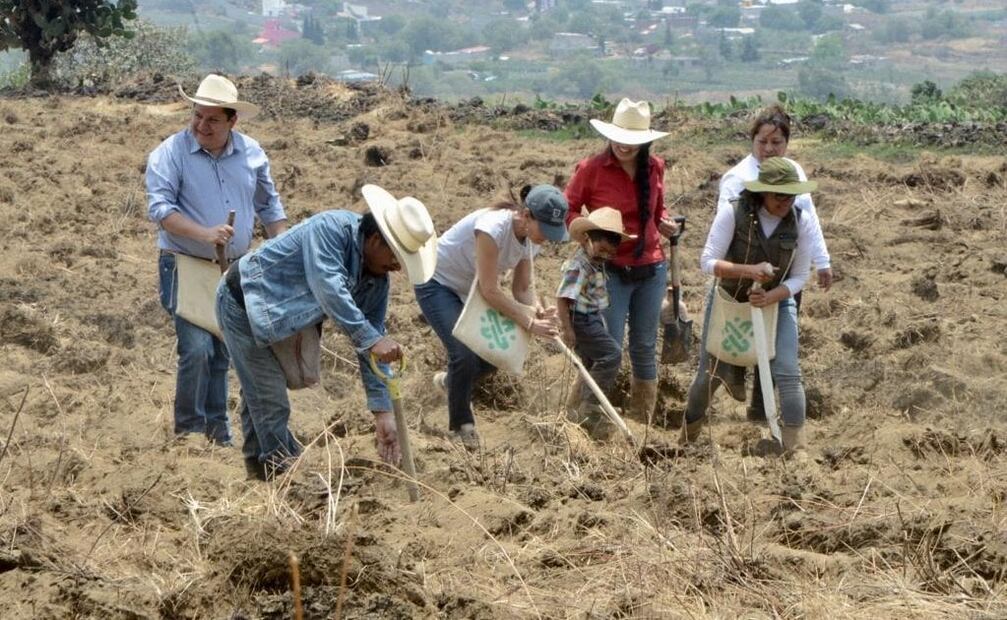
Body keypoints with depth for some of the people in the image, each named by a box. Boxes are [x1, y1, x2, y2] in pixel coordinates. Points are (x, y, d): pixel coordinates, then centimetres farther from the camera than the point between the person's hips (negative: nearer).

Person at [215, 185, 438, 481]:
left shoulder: (376, 281, -6)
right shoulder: (331, 229, -30)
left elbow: (370, 349, -4)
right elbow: (328, 289, -43)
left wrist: (383, 411, -9)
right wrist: (371, 339, -49)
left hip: (274, 317, 8)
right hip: (243, 299, -8)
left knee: (259, 392, 22)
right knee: (271, 400, -6)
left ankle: (258, 463, 36)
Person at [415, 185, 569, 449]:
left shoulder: (530, 238, -11)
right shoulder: (493, 227, -35)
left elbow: (523, 287, -6)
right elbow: (490, 290, -34)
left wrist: (538, 312, -27)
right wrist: (530, 323, -32)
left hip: (469, 289, 7)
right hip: (438, 283, -7)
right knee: (465, 355, -19)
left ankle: (451, 381, 29)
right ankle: (461, 423, 6)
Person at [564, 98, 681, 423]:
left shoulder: (654, 168, 3)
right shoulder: (591, 169, -10)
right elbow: (567, 210, -2)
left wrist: (665, 224, -3)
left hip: (651, 270, 4)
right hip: (611, 271, -4)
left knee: (645, 348, 13)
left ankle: (643, 421, 24)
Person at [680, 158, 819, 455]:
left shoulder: (802, 223, -14)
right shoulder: (733, 213, -22)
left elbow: (799, 277, -7)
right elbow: (708, 262, -24)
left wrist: (771, 297, -26)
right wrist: (749, 270, -40)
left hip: (776, 301, 1)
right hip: (727, 300, -1)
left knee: (787, 373, -14)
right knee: (709, 373, 8)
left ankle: (797, 448, -6)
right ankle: (687, 439, 31)